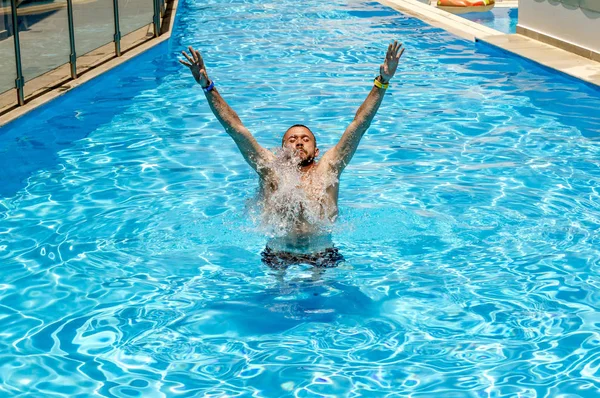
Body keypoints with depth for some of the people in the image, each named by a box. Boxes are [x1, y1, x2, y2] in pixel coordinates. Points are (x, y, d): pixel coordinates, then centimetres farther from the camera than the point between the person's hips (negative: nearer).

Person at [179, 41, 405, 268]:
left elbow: (360, 124, 9)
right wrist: (207, 87, 3)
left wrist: (382, 82, 3)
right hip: (278, 256, 1)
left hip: (323, 256, 0)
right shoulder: (270, 169, 13)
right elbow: (235, 128, 9)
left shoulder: (327, 169, 12)